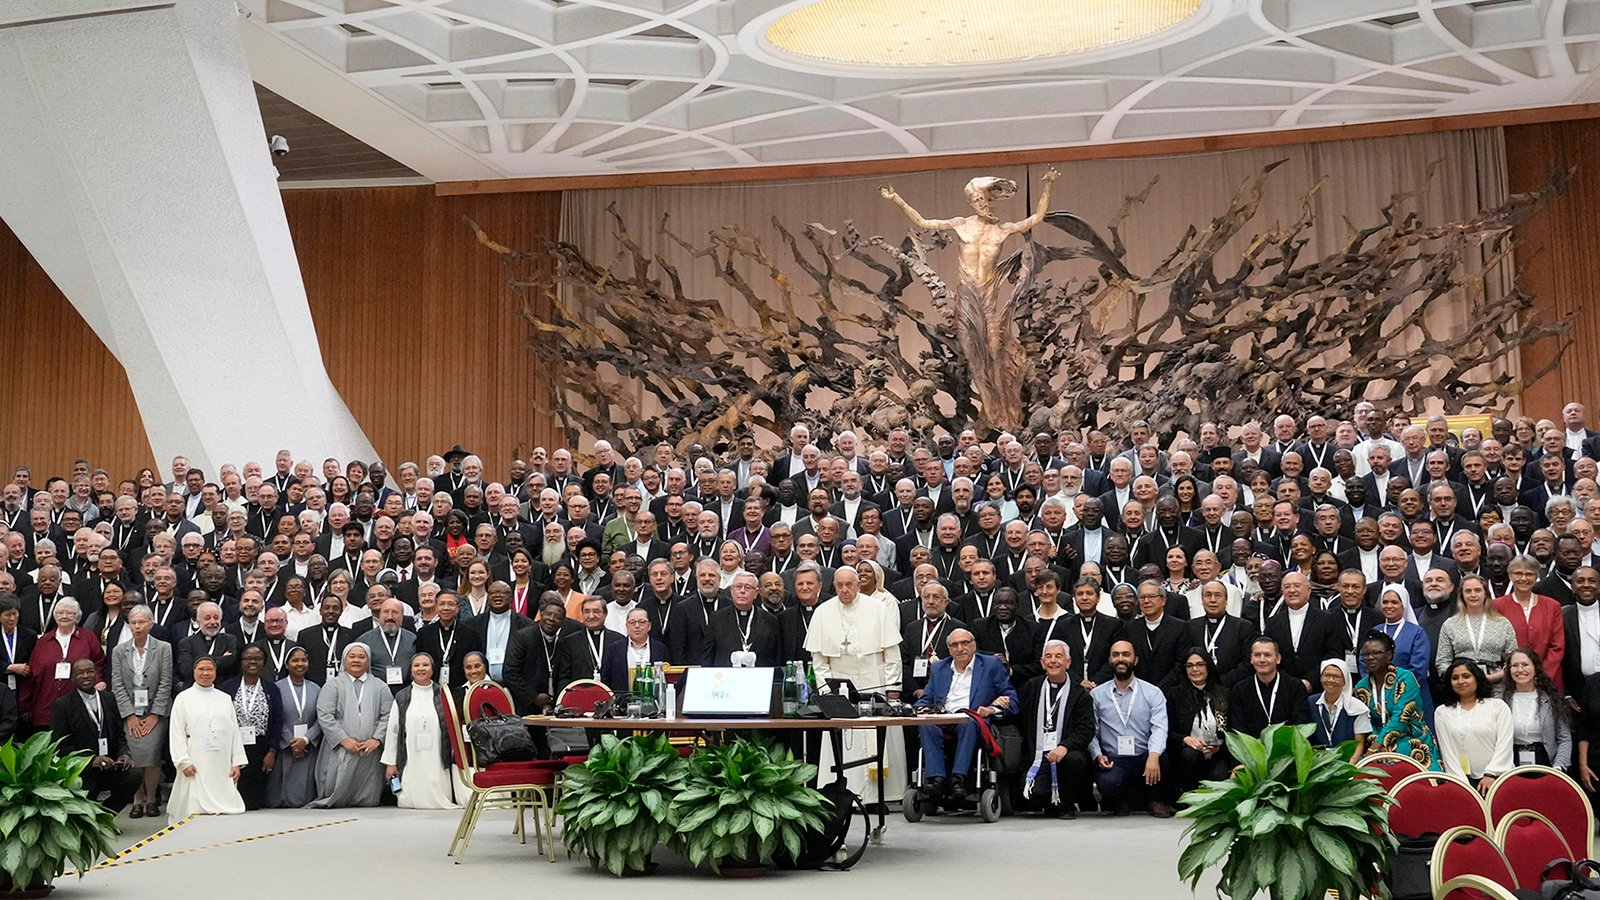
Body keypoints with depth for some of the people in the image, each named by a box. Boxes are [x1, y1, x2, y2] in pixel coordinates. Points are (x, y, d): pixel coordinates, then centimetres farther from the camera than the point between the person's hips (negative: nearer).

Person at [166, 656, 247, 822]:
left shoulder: (225, 699, 15)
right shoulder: (183, 698, 6)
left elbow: (234, 732, 13)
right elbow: (177, 733, 0)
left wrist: (237, 763, 5)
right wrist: (184, 762, -10)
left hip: (222, 767, 3)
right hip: (196, 765, -3)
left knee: (226, 810, -3)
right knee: (196, 811, -8)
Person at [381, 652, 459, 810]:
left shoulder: (443, 695, 7)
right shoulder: (401, 698, 9)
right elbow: (392, 731, 9)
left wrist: (455, 759, 3)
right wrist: (390, 762, 5)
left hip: (437, 760, -1)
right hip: (410, 762, 1)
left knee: (438, 800, -8)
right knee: (410, 800, -4)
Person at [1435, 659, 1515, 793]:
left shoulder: (1498, 706, 9)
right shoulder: (1442, 712, 13)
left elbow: (1504, 744, 2)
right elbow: (1447, 752, 6)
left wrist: (1491, 775, -9)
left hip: (1497, 777, -1)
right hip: (1465, 779, 1)